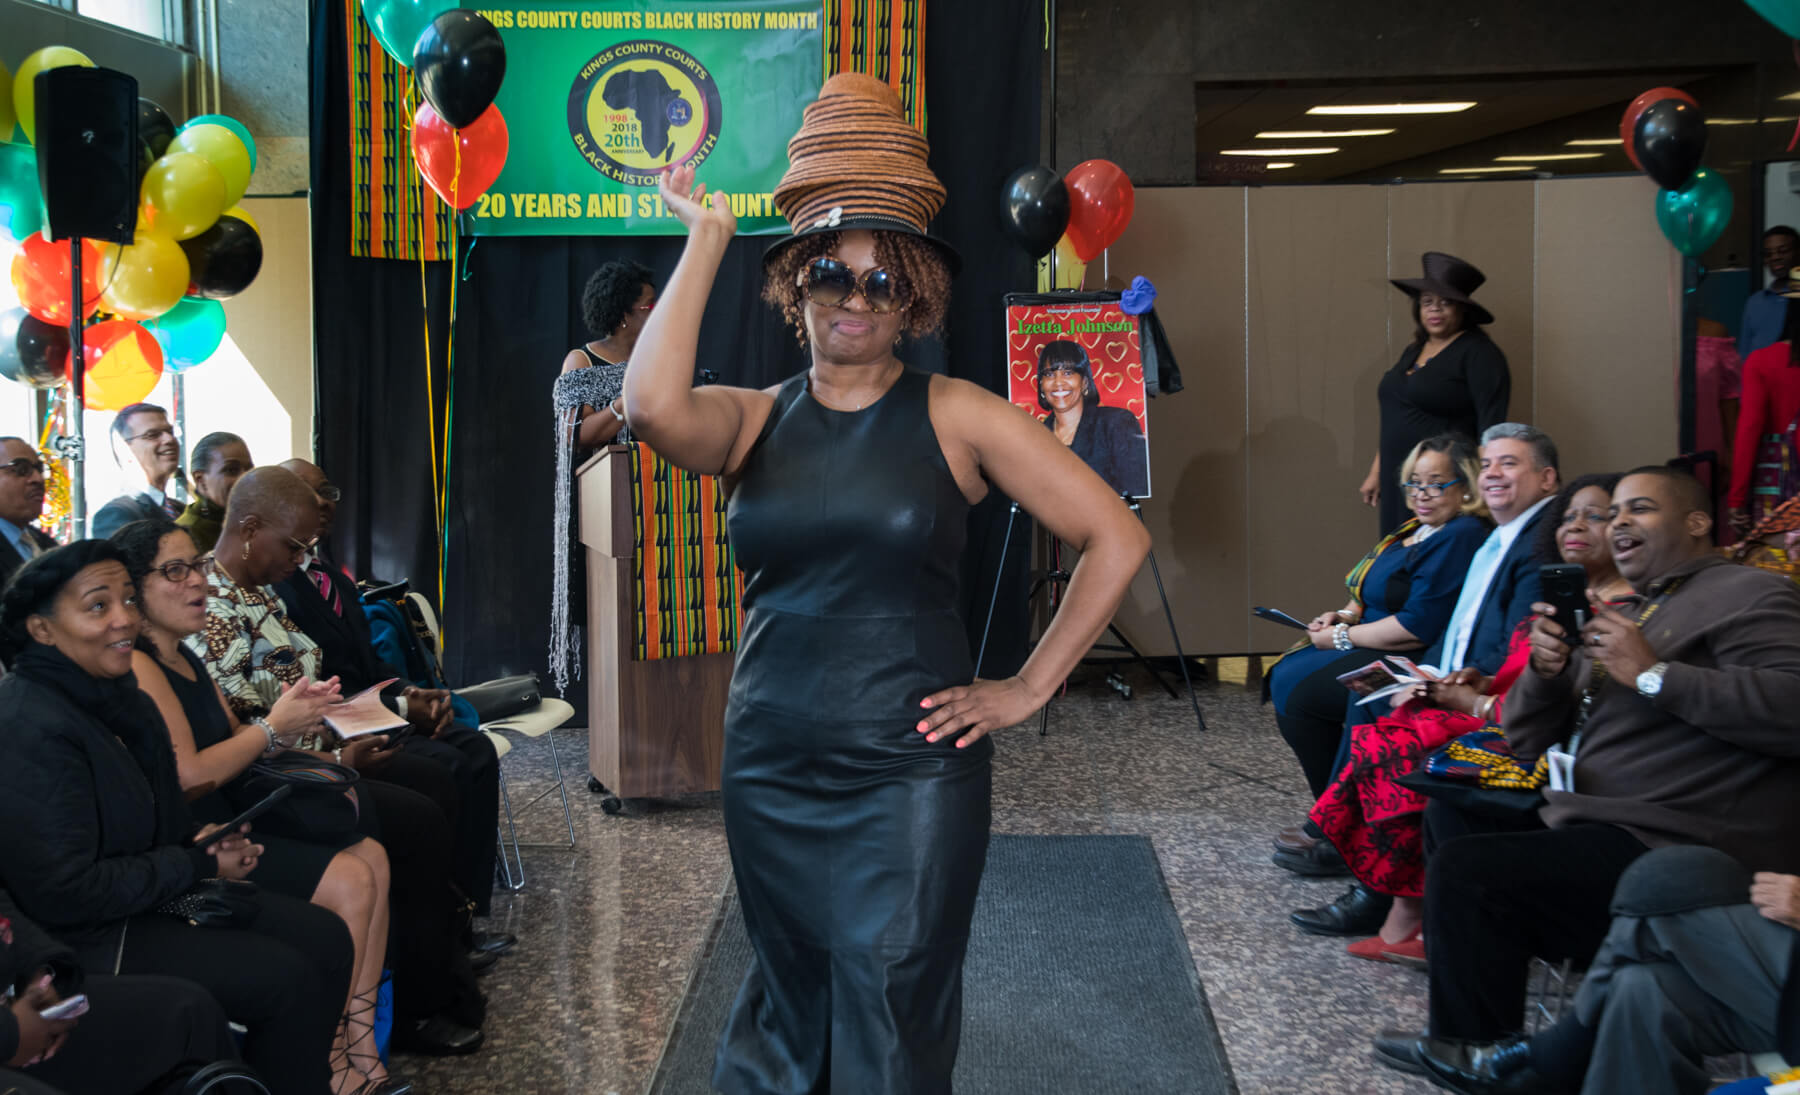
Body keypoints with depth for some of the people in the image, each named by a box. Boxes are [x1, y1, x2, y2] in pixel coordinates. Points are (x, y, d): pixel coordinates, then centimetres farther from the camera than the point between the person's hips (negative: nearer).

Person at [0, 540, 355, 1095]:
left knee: (325, 938, 2)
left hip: (153, 893, 10)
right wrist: (196, 865, -17)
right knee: (287, 979, -15)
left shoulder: (117, 695, 5)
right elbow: (63, 892, -27)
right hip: (87, 938, -10)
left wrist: (206, 840, -2)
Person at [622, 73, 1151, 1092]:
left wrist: (1028, 689, -6)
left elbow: (1118, 539, -5)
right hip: (770, 772, 3)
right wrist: (706, 238, -11)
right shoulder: (756, 420, 4)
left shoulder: (955, 416, -3)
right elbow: (654, 405, -20)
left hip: (911, 774, -3)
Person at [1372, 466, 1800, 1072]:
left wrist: (1653, 674, -23)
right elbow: (1527, 741, 19)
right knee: (1451, 814, 19)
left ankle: (1473, 1052, -3)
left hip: (1671, 844, -10)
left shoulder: (1748, 595, -7)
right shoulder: (1623, 613, 20)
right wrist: (1545, 671, -2)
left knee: (1463, 868, -21)